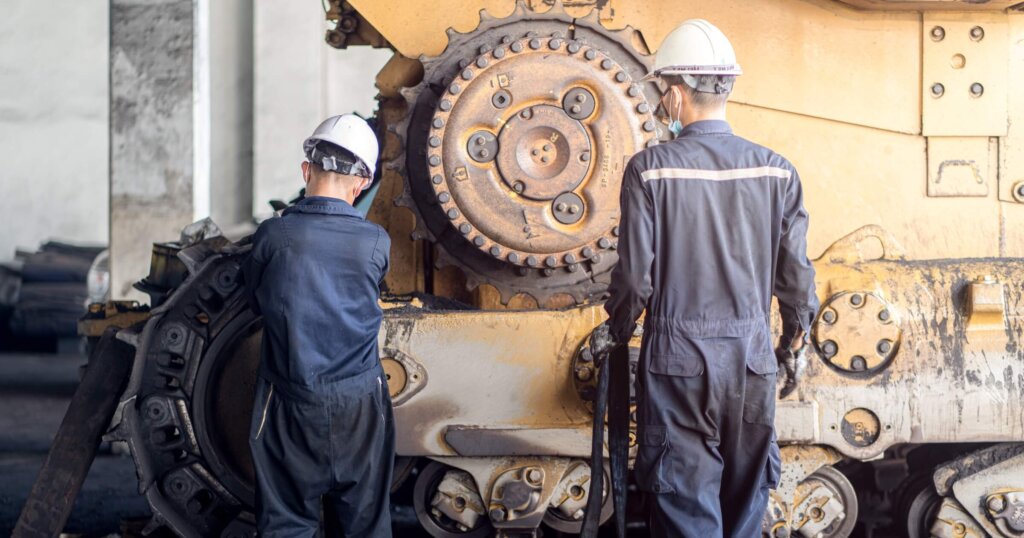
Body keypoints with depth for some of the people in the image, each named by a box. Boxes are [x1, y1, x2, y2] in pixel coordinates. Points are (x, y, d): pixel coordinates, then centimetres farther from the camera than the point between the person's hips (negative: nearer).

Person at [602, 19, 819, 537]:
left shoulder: (651, 169, -11)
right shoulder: (775, 170, -2)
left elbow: (635, 275, -9)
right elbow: (795, 272, 2)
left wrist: (619, 331, 11)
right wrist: (794, 339, 19)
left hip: (678, 358, -3)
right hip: (752, 357, 3)